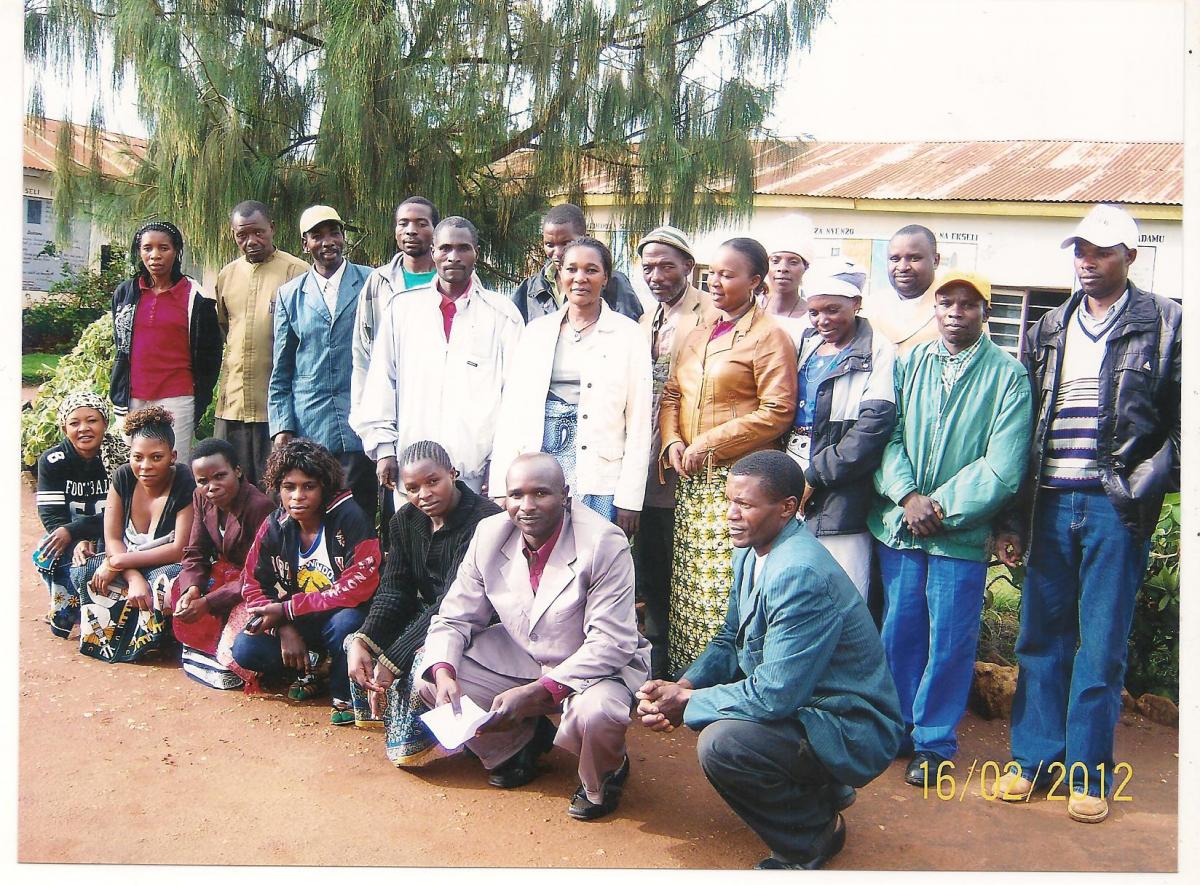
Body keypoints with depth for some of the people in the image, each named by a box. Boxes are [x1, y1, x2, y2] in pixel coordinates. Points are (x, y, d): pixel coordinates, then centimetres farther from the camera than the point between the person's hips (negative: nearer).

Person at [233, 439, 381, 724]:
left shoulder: (349, 518, -21)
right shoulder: (274, 527, -5)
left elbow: (359, 586, -26)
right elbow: (253, 583, -1)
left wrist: (286, 609, -22)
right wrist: (284, 629, -19)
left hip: (342, 614, -4)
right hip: (296, 623, 5)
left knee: (346, 623, -37)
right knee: (245, 650, -17)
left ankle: (344, 695, -8)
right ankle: (309, 668, 11)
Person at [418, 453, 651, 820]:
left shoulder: (604, 543, -23)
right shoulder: (490, 535, -8)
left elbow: (611, 643, -25)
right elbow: (454, 618, -1)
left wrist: (537, 692, -34)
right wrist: (444, 674, -23)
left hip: (596, 666, -5)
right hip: (516, 658, 5)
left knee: (598, 715, -36)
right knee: (428, 679, -9)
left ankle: (602, 779, 4)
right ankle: (519, 743, 17)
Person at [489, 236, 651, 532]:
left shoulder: (627, 334, 1)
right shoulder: (537, 330, 11)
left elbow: (638, 420, -1)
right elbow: (512, 407, 8)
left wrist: (629, 499, -7)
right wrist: (502, 488, 1)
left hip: (598, 474, -2)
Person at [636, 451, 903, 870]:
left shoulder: (802, 575, -28)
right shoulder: (751, 553, 2)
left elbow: (774, 694, -29)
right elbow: (729, 642, 9)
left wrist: (685, 703, -17)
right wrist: (683, 687, -9)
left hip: (851, 730, -10)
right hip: (797, 702, 10)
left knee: (721, 743, -28)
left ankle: (814, 833, 1)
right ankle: (812, 787, 18)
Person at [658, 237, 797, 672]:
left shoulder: (769, 336, -5)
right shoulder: (698, 334, 18)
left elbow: (777, 412, -12)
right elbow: (671, 394, 20)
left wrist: (709, 443, -13)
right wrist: (673, 442, 1)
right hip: (693, 479, 7)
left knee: (724, 591, -8)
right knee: (687, 585, 8)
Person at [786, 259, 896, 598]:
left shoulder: (877, 353, -3)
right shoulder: (804, 345, 15)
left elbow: (873, 429, -14)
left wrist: (814, 476, -12)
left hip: (840, 503, -5)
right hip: (790, 490, 6)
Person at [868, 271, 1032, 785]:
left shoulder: (1008, 376, -3)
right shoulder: (907, 364, 6)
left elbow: (1002, 466, -9)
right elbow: (887, 435, 1)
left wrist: (942, 506, -13)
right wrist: (907, 496, -13)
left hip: (962, 532, -3)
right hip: (897, 525, 3)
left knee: (949, 641, 5)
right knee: (899, 631, 12)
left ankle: (933, 741, 21)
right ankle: (895, 728, 29)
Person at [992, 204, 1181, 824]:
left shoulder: (1166, 325, 3)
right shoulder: (1048, 331, 13)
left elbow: (1181, 424, 1)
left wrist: (1141, 489, -10)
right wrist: (1014, 519, 8)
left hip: (1114, 508, -3)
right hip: (1050, 503, 4)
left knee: (1101, 647, 3)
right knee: (1040, 638, 9)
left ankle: (1087, 774, 16)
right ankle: (1033, 760, 21)